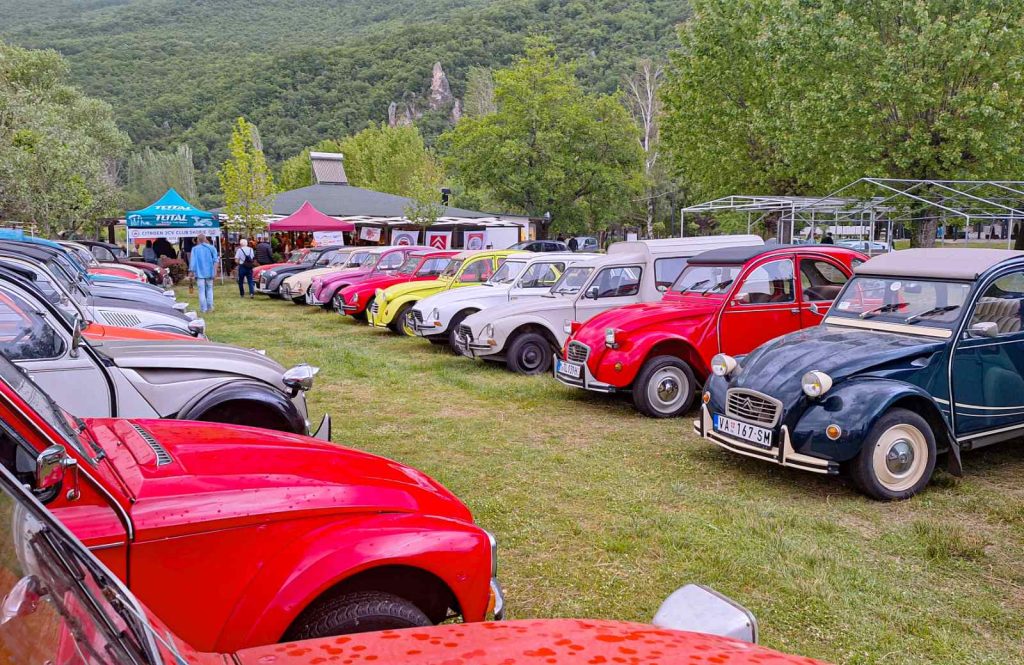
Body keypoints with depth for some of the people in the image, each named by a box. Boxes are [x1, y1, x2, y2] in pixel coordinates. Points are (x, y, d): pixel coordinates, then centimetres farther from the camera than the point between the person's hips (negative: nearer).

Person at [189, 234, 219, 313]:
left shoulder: (195, 249, -3)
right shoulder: (211, 248, 1)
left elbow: (192, 261, -4)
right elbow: (215, 260, -4)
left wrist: (191, 272, 2)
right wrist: (215, 271, -2)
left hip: (199, 273, -2)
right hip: (209, 272, 2)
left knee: (202, 291, 3)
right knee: (209, 289, 12)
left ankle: (203, 308, 3)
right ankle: (210, 307, 13)